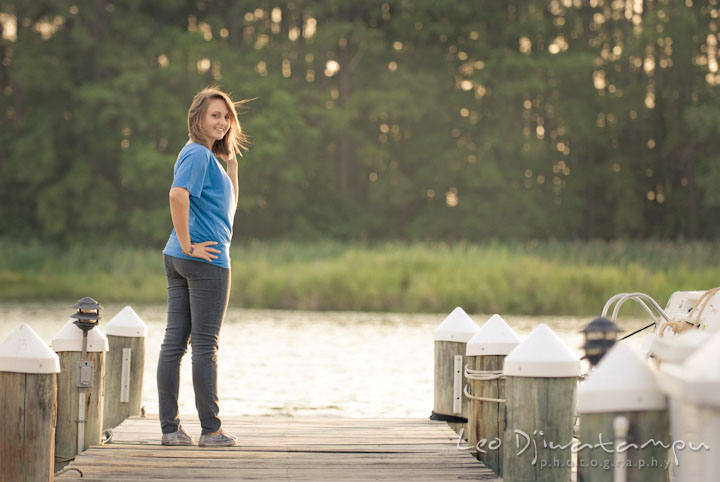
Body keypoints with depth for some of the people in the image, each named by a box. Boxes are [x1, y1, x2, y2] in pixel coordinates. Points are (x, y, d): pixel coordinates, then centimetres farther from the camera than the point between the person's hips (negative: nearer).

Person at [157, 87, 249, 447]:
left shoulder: (208, 155, 18)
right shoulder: (198, 154, -12)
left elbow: (228, 206, 25)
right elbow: (177, 195, -28)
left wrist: (231, 161, 18)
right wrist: (188, 245, -23)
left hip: (178, 259, 9)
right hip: (206, 259, -9)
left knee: (174, 340, 6)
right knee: (205, 344, -3)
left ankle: (170, 428, 9)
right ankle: (211, 430, 3)